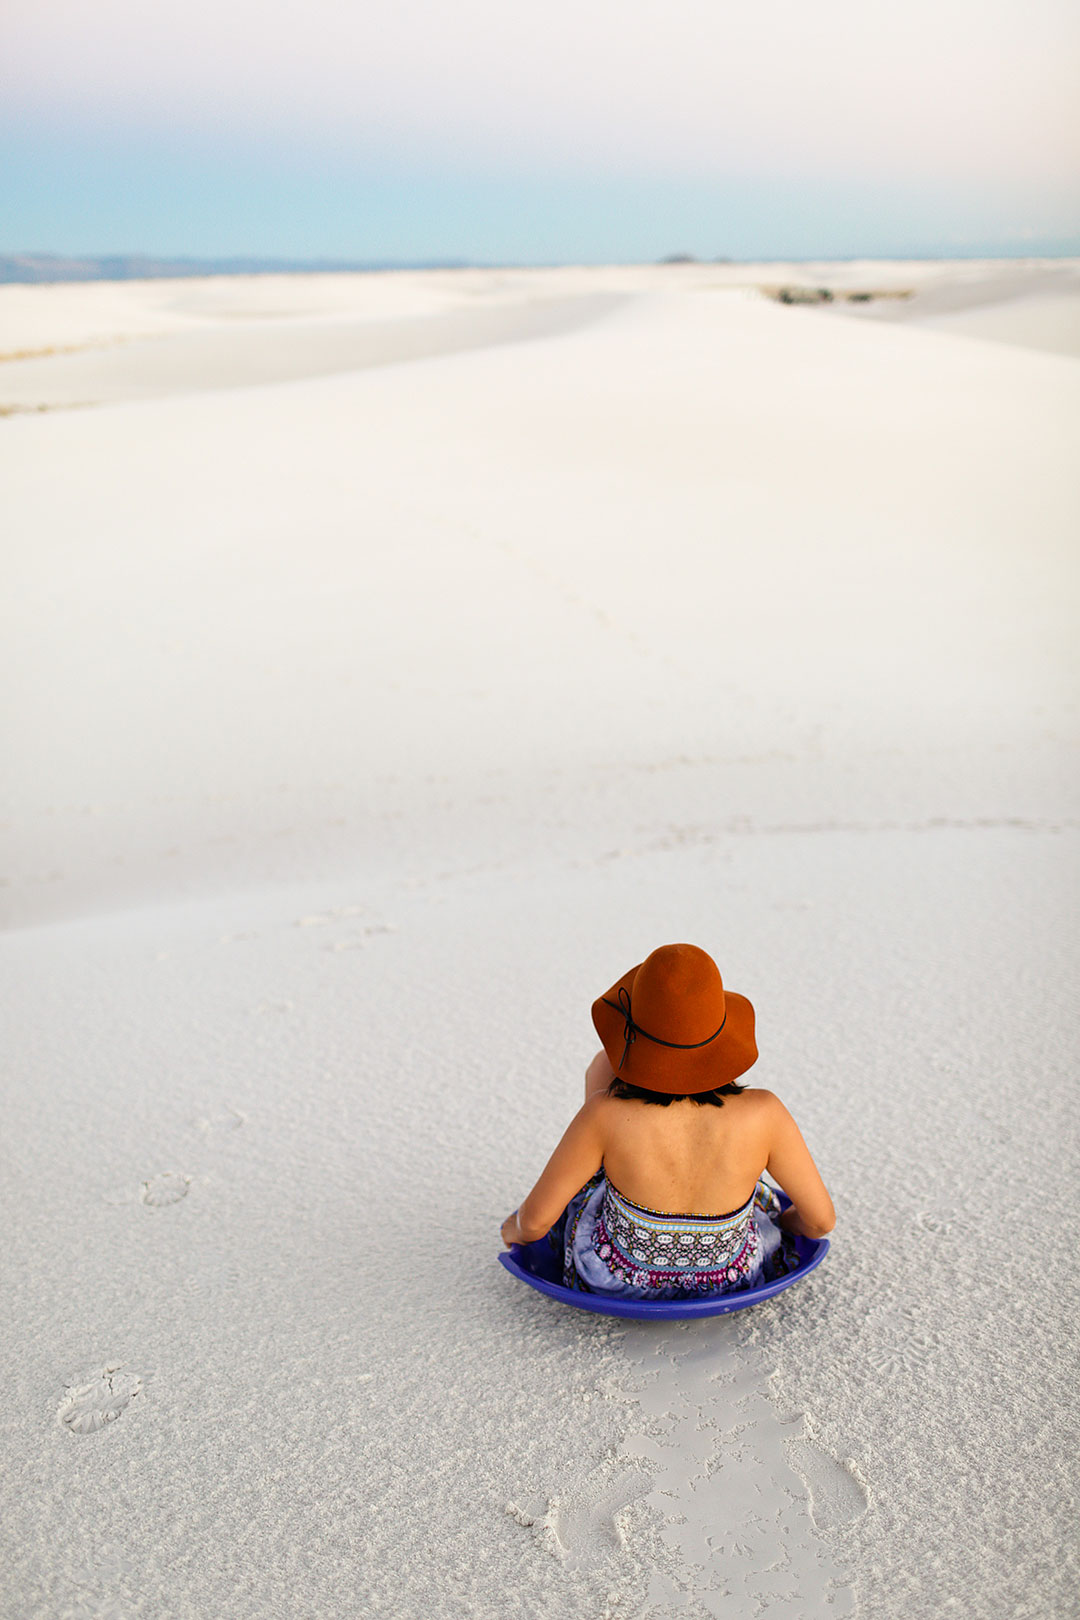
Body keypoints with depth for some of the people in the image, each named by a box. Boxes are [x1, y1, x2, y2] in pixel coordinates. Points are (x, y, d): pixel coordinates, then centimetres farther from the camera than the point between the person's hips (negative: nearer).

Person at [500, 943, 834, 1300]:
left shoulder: (606, 1114, -32)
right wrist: (785, 1222, 10)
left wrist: (515, 1229, 5)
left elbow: (535, 1220, -19)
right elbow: (821, 1219, -14)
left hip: (615, 1281, -1)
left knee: (602, 1065, 14)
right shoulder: (762, 1114, -29)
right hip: (732, 1281, 1)